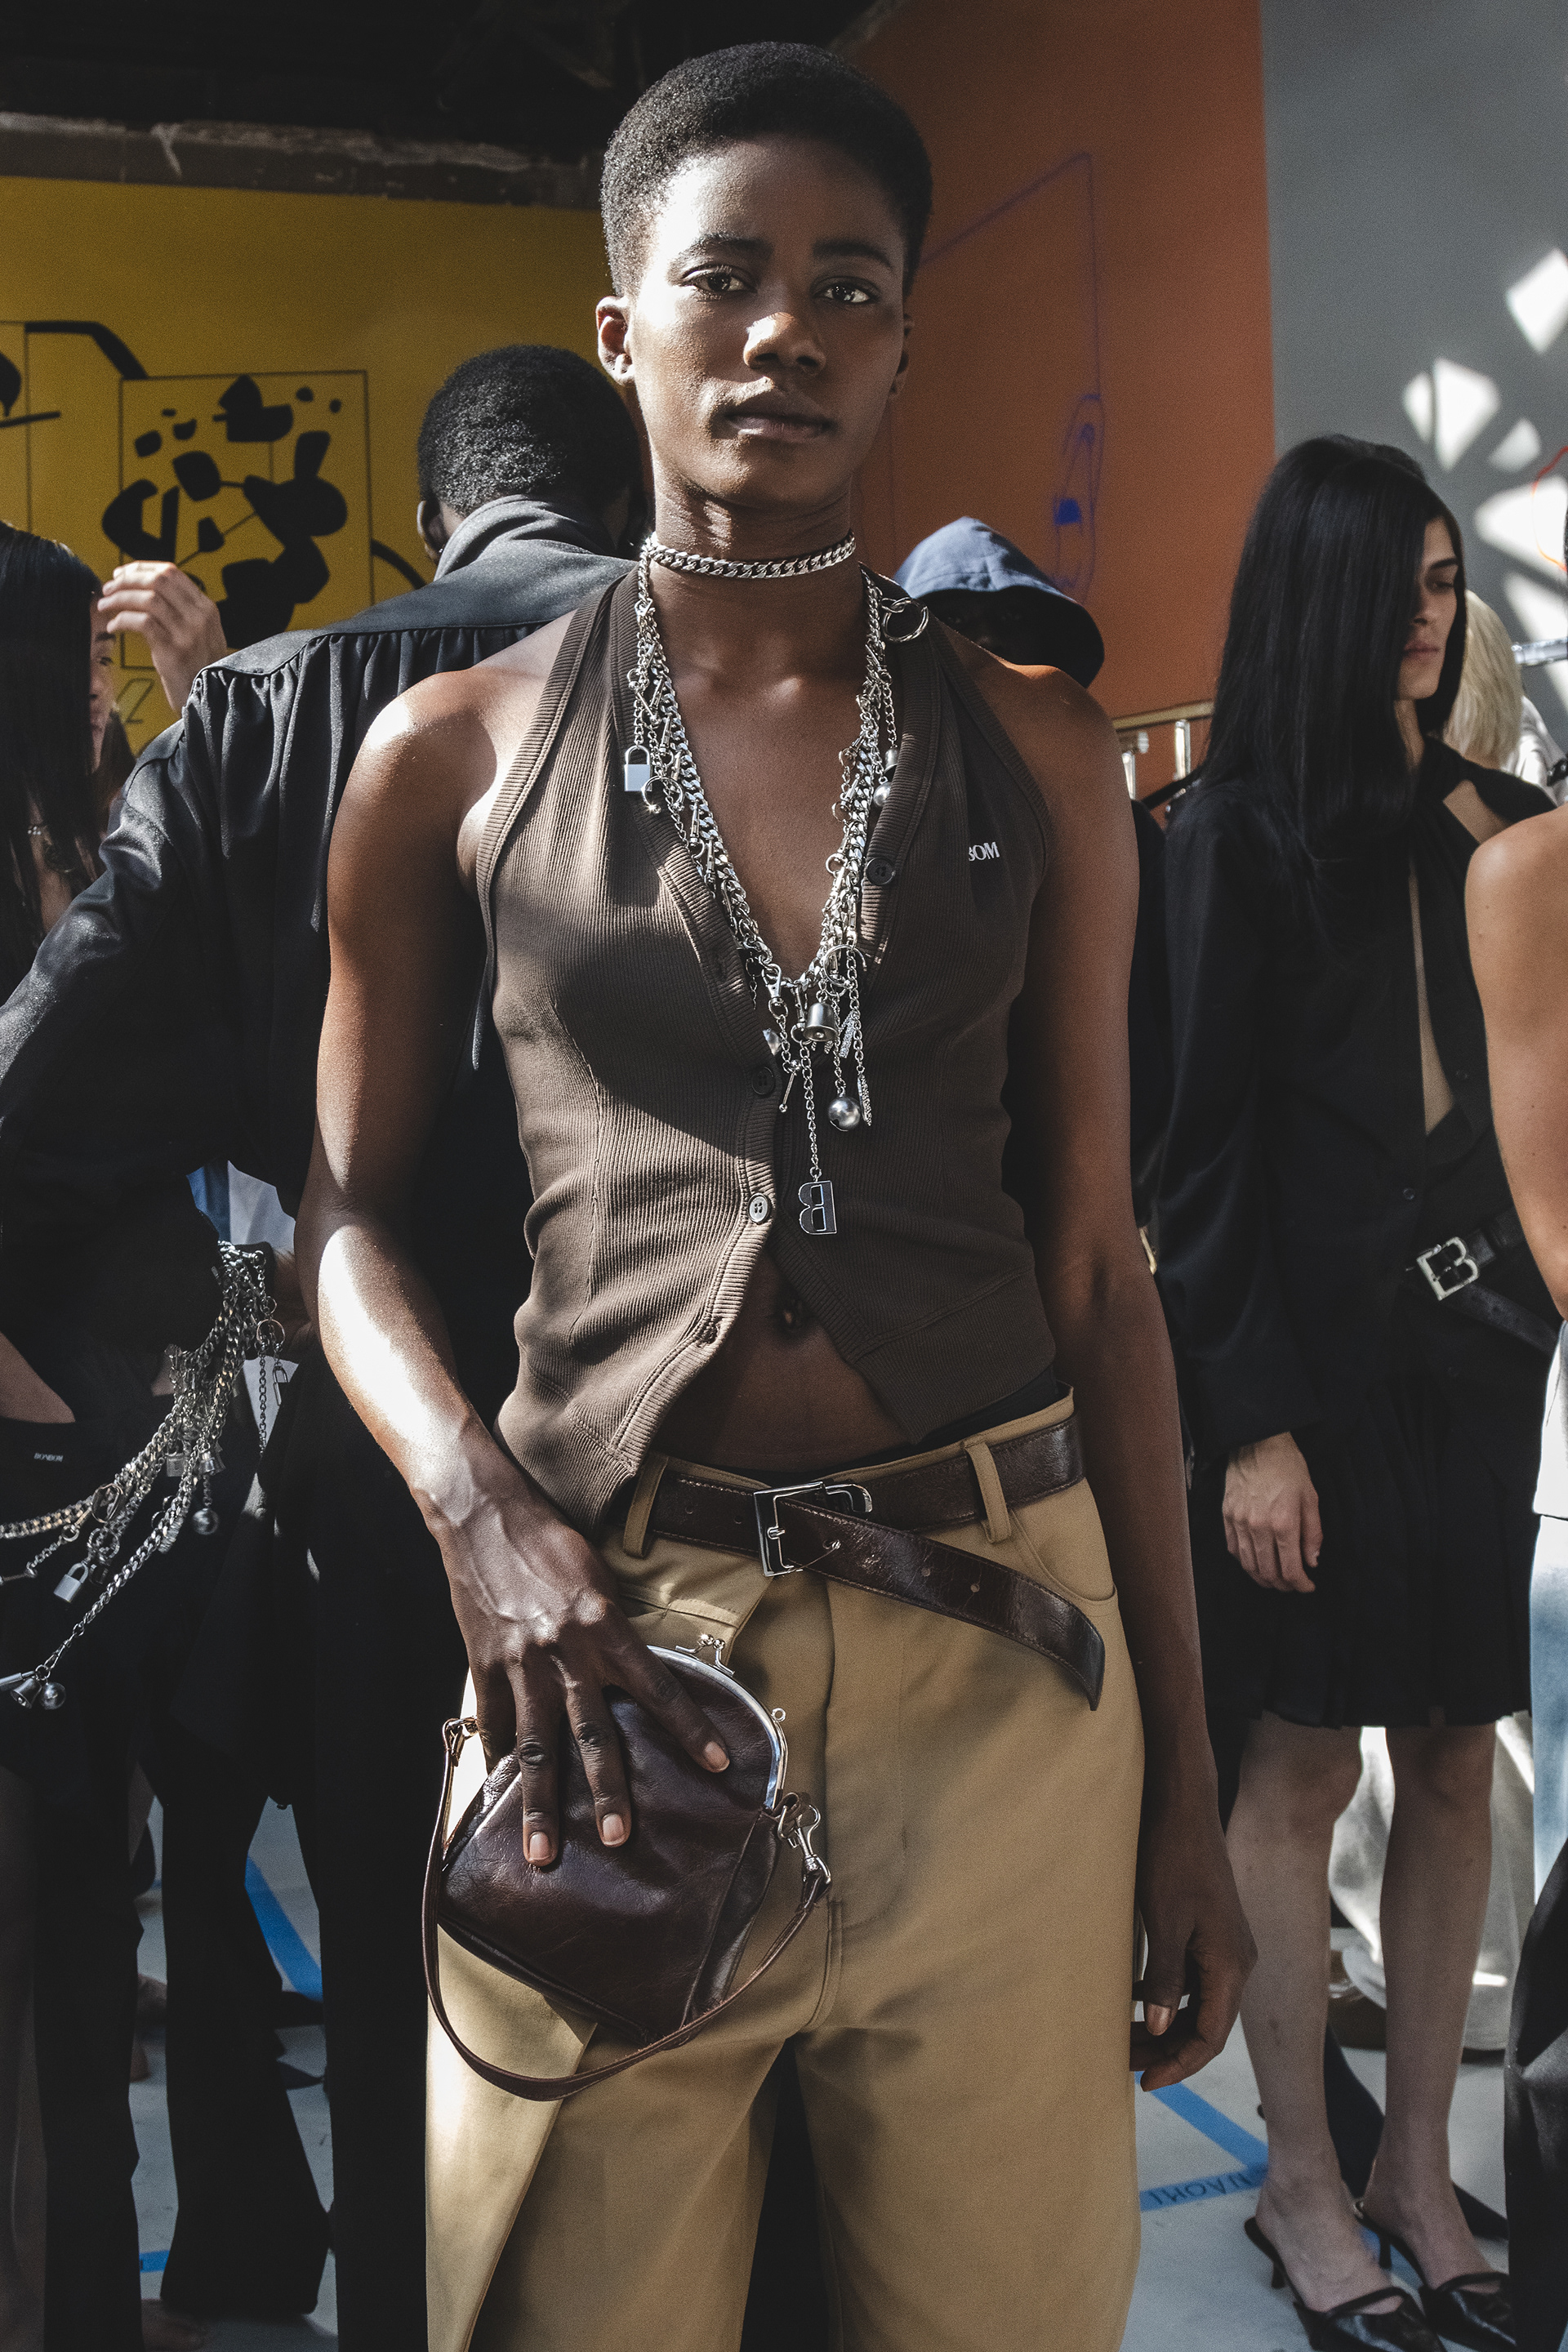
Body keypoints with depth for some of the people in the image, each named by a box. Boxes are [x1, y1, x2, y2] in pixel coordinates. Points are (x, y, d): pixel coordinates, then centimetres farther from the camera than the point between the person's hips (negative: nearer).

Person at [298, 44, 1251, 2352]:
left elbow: (1096, 1262, 6)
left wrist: (1187, 1780, 5)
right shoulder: (453, 749, 3)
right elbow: (349, 1205, 7)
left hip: (1004, 1644, 2)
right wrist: (487, 1519, -14)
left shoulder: (1034, 750, 6)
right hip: (606, 1636, -1)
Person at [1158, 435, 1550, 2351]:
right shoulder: (1241, 834, -4)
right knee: (1304, 1765, 4)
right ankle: (1303, 2188, 21)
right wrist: (1248, 1419, -12)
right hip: (1320, 1355, -5)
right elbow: (1202, 1145, -8)